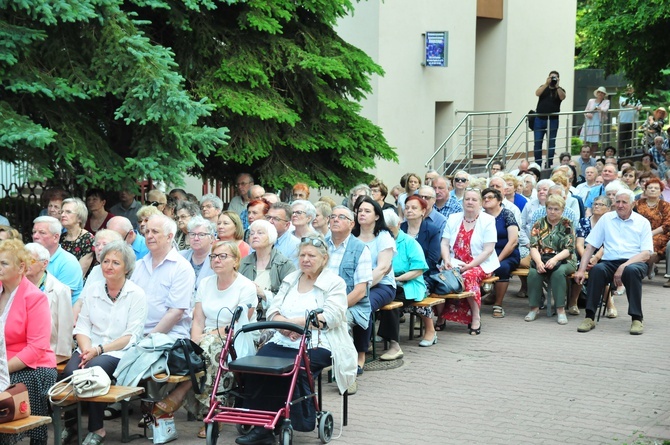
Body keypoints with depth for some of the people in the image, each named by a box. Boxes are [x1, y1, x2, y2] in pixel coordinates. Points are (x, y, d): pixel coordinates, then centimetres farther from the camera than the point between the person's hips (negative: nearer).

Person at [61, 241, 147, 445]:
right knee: (71, 371, -28)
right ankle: (70, 423, -8)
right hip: (89, 350, 4)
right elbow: (82, 326, 8)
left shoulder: (136, 295, -1)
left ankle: (96, 428, -17)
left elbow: (131, 336, -7)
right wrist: (86, 348, -13)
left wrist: (99, 350, -17)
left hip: (118, 353, -3)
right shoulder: (92, 291, 12)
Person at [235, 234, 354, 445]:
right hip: (283, 341, 5)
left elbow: (330, 317, -12)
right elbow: (272, 311, 11)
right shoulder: (290, 280, 19)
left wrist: (292, 321, -17)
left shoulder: (335, 283, 3)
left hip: (316, 346, -5)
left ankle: (266, 427, -16)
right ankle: (259, 425, -18)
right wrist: (285, 325, -13)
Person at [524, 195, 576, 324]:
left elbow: (569, 249, -6)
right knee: (533, 272, -30)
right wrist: (539, 261, -19)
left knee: (558, 272, -35)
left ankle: (560, 309, -29)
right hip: (542, 259, 2)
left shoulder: (567, 225, 4)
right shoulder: (539, 225, 10)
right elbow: (533, 247, 0)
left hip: (563, 261, -2)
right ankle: (534, 308, -19)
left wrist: (555, 259, -23)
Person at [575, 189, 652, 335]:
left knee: (632, 271, -37)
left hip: (634, 262, -1)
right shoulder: (606, 219, 13)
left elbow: (646, 254, -3)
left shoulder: (643, 223, 7)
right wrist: (581, 270, -4)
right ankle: (589, 317, -29)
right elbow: (590, 246, 10)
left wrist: (624, 267, -18)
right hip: (610, 262, 2)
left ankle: (636, 319, -30)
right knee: (597, 269, -32)